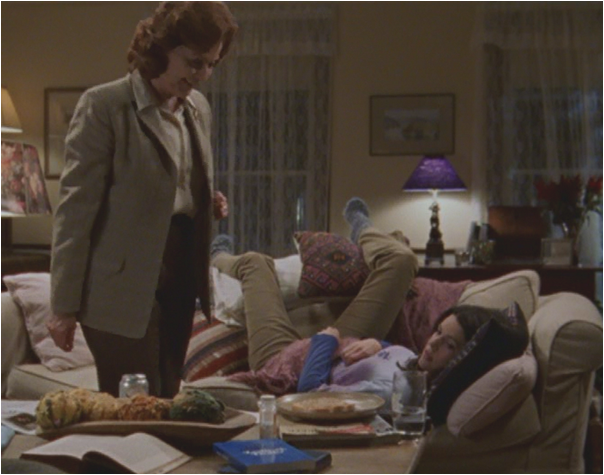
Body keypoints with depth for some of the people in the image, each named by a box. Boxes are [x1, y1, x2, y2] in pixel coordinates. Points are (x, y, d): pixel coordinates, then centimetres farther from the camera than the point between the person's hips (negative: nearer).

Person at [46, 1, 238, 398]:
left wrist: (210, 203, 1)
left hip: (181, 284, 7)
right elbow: (76, 208, -11)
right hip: (125, 292, -6)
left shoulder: (199, 108, 11)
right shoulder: (104, 106, -10)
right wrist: (64, 306, -11)